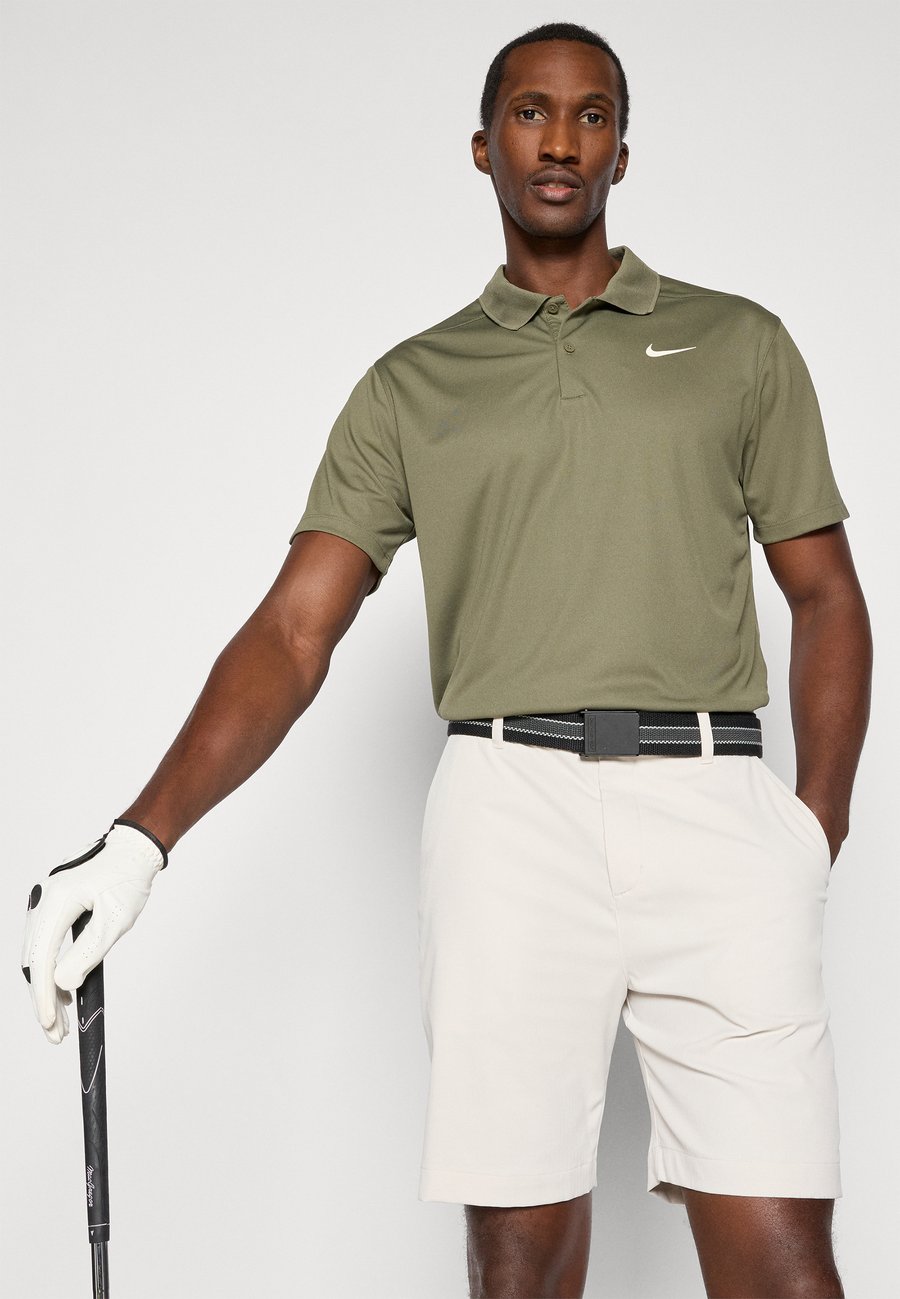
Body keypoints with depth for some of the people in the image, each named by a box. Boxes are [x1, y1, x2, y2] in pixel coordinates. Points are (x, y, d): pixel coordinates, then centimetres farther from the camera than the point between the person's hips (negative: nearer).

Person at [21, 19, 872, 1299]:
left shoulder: (740, 343, 15)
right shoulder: (411, 385, 13)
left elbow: (826, 595, 14)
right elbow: (294, 629, 4)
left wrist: (820, 814, -1)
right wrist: (141, 837, -9)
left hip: (715, 808, 0)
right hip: (509, 808, 0)